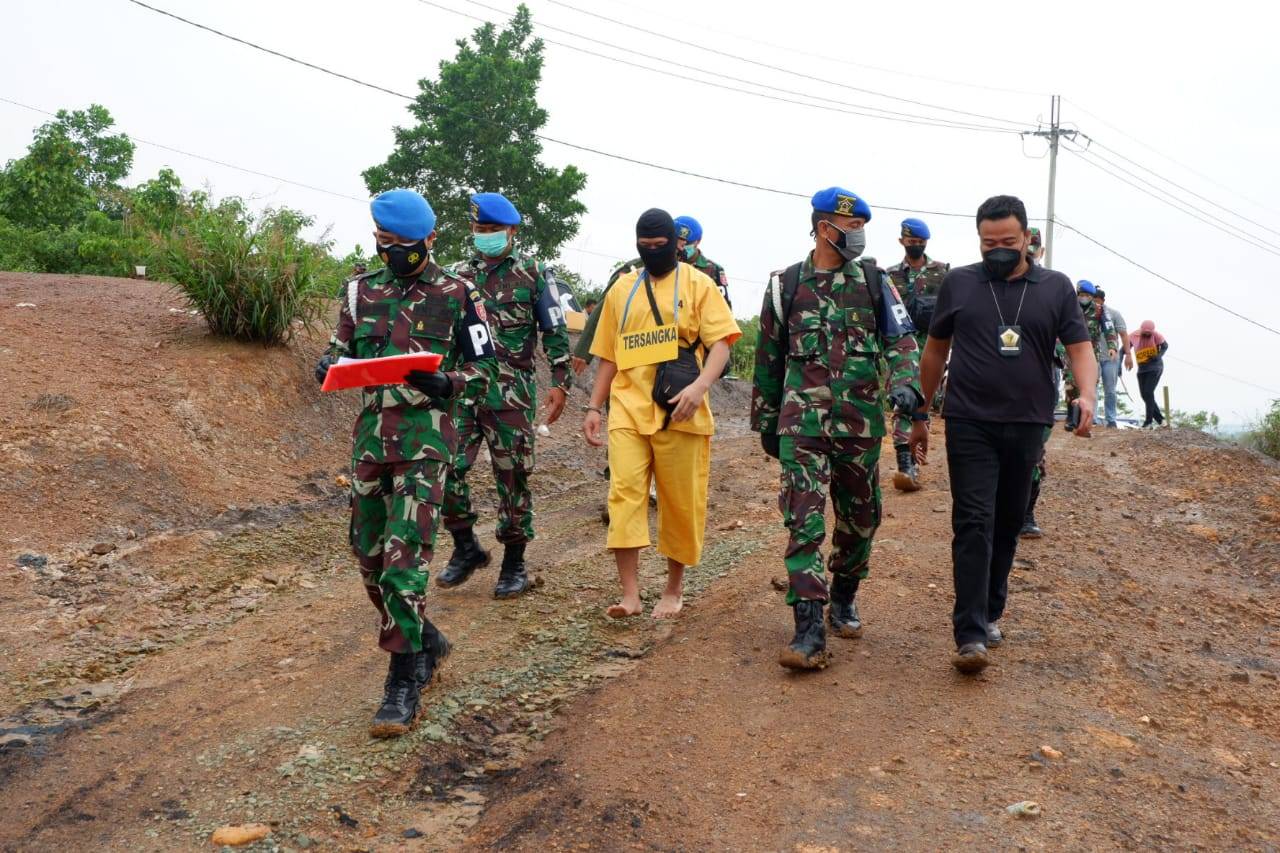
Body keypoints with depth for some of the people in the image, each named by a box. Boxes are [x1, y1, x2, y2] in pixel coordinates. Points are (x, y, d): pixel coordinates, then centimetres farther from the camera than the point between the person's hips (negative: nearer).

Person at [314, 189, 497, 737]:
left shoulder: (457, 295, -1)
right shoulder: (362, 291, 10)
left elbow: (484, 370, 0)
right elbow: (341, 349, 14)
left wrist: (444, 383, -20)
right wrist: (329, 365, -10)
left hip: (426, 433, -5)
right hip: (371, 429, 6)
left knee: (403, 559, -11)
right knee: (368, 554, 11)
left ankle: (404, 681, 0)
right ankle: (426, 643, 32)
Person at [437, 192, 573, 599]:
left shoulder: (534, 274, 2)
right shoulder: (460, 275, 13)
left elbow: (555, 333, 0)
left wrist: (560, 383, -8)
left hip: (511, 395, -4)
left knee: (513, 478, 3)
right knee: (447, 470, -4)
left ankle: (514, 564, 15)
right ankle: (466, 549, 16)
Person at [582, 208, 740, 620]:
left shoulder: (697, 284, 4)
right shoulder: (621, 289, 14)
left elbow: (720, 341, -6)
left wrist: (700, 386, -23)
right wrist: (594, 407, 12)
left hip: (679, 412, -2)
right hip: (628, 409, 3)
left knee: (681, 500, 5)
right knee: (625, 493, -10)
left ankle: (675, 588, 22)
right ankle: (630, 594, -7)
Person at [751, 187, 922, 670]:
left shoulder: (875, 281, 7)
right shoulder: (785, 285, 5)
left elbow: (901, 339, 1)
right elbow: (769, 359, 11)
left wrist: (905, 382, -21)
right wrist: (766, 422, 13)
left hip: (862, 423, 2)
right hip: (803, 422, -2)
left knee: (860, 518, 12)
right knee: (804, 522, -10)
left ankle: (843, 599, 35)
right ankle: (810, 630, -9)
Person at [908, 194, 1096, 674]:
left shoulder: (1056, 288, 6)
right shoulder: (958, 284, 4)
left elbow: (1080, 348, 1)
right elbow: (935, 352, 10)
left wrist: (1087, 394, -20)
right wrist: (920, 416, 11)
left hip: (1027, 426, 2)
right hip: (970, 424, -2)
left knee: (1007, 525, 12)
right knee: (973, 524, -9)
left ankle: (990, 612, 29)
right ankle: (970, 634, -10)